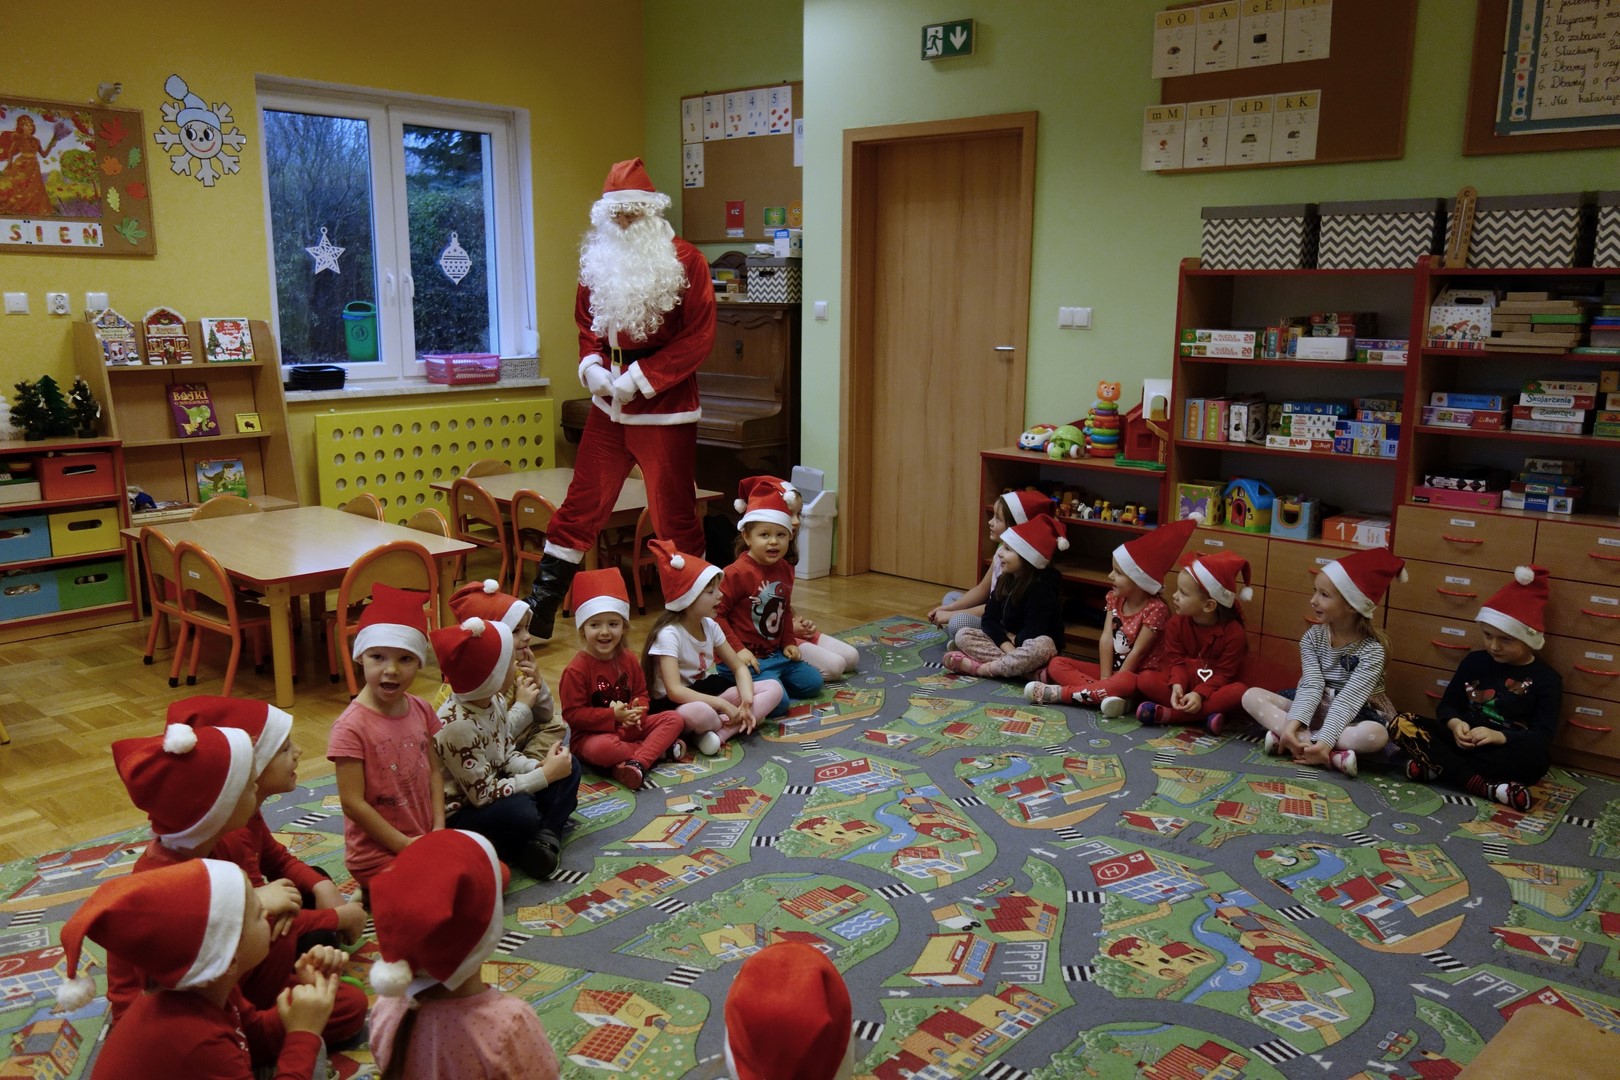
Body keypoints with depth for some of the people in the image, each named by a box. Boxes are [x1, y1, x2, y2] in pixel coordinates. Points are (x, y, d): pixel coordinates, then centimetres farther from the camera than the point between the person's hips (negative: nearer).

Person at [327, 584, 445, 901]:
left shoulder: (422, 711, 0)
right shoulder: (351, 727, -20)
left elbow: (434, 771, 6)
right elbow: (352, 802, -18)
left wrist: (439, 828, -6)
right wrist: (405, 845, -16)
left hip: (425, 840, 7)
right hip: (377, 855, -7)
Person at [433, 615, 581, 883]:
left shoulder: (494, 701, -3)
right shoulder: (456, 725, -30)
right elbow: (484, 794, -28)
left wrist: (541, 766, -14)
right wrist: (545, 775, -23)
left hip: (491, 793, 9)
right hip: (459, 815, -9)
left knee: (568, 766, 4)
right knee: (520, 812, -38)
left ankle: (546, 835, -14)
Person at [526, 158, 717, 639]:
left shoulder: (685, 260, -7)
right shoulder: (597, 261, 9)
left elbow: (698, 338, -11)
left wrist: (639, 379, -16)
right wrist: (592, 366, -2)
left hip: (665, 409, -5)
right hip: (608, 408, 5)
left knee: (674, 515, 3)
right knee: (580, 506, 9)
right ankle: (538, 612, 18)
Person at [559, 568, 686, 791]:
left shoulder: (628, 659, 3)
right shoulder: (576, 669, -16)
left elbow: (641, 694, 10)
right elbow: (572, 713, -17)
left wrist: (637, 712, -15)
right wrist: (613, 715, -23)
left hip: (628, 726, 6)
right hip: (592, 733, -6)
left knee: (675, 719, -8)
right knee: (601, 748, -40)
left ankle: (638, 762, -29)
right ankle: (660, 749, -20)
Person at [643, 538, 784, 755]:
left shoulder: (710, 626, 3)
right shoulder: (669, 634, -19)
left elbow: (739, 667, 6)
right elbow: (675, 691, -29)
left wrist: (747, 700, -15)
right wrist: (724, 706, -30)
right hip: (673, 704, -9)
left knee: (773, 688, -6)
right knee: (698, 713, -45)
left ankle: (720, 732, -24)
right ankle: (736, 726, -11)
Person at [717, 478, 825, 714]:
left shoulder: (785, 570, 6)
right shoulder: (736, 573, -19)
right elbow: (717, 613, -17)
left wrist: (788, 643, 12)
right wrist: (737, 649, -19)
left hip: (776, 653, 8)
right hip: (748, 659, -8)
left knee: (813, 683, 8)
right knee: (777, 703, -21)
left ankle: (769, 683, 16)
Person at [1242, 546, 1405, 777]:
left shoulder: (1372, 650, -16)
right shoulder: (1312, 638, -4)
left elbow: (1347, 700, -27)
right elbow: (1311, 686, -17)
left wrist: (1325, 741, -39)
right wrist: (1293, 723, -34)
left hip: (1353, 717, -4)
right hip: (1314, 708, 4)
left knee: (1377, 735, -37)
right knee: (1252, 695, -17)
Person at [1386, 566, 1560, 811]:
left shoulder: (1546, 679, -1)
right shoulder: (1474, 661, 10)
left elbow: (1543, 736, -9)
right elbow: (1447, 704, 11)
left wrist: (1499, 737, -27)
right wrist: (1455, 724, -14)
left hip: (1506, 751, -3)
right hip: (1462, 740, 4)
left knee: (1536, 757, -39)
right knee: (1401, 724, -20)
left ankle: (1436, 766, -29)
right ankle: (1485, 785, -31)